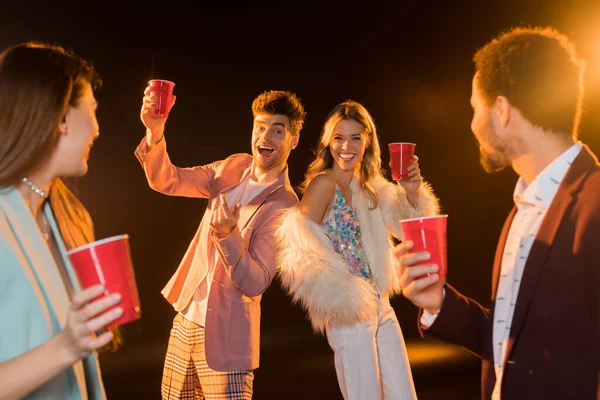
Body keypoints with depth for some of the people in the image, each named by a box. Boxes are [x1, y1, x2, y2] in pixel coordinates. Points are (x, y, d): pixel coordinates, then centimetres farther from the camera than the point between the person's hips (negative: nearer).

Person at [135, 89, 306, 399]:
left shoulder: (285, 207, -17)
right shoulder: (232, 167, 1)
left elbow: (256, 283, -21)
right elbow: (166, 182, -4)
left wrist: (228, 234, -37)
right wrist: (155, 132, -21)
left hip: (225, 333, -6)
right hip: (186, 317, 6)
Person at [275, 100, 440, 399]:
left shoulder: (368, 184, 9)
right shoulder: (323, 183, -14)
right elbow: (300, 249, -18)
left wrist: (412, 192, -7)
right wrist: (340, 294, -15)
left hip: (381, 307, 7)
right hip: (349, 311, -7)